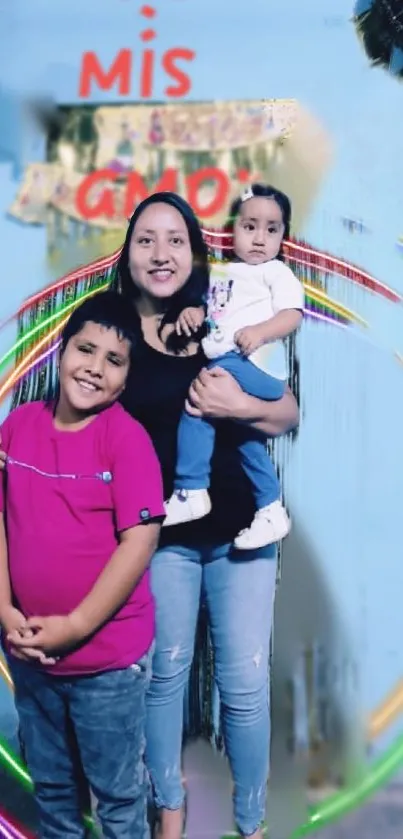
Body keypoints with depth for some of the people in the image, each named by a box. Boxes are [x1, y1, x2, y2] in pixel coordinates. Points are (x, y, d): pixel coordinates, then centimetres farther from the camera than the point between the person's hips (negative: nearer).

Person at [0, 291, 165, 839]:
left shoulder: (127, 437, -14)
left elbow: (140, 540, -18)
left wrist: (75, 626, -18)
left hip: (108, 656, -4)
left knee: (118, 793, 15)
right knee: (50, 784, 24)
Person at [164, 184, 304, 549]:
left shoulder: (276, 272, 5)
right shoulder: (221, 274, 24)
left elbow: (293, 314, -7)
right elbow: (206, 306, 26)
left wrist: (260, 332, -24)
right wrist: (193, 312, 2)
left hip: (256, 367, -8)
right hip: (223, 370, 8)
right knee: (244, 435, 11)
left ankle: (192, 492, -17)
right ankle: (271, 510, 20)